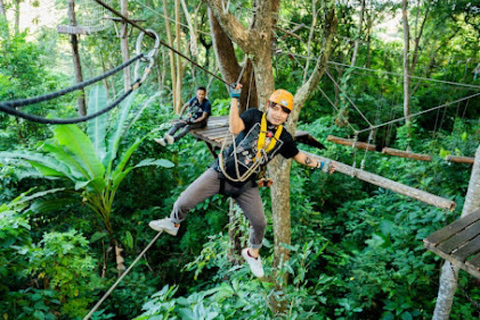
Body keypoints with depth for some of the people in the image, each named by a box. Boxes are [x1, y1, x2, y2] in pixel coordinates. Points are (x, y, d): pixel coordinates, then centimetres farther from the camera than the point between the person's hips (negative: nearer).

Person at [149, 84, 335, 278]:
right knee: (185, 202, -5)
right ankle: (173, 223, 30)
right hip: (221, 174, -2)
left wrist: (320, 165, 10)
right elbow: (234, 128, -27)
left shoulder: (284, 138, 0)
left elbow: (299, 156, 14)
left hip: (246, 186, 3)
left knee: (259, 223, 5)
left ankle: (252, 254, 36)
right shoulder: (254, 116, -9)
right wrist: (235, 98, -29)